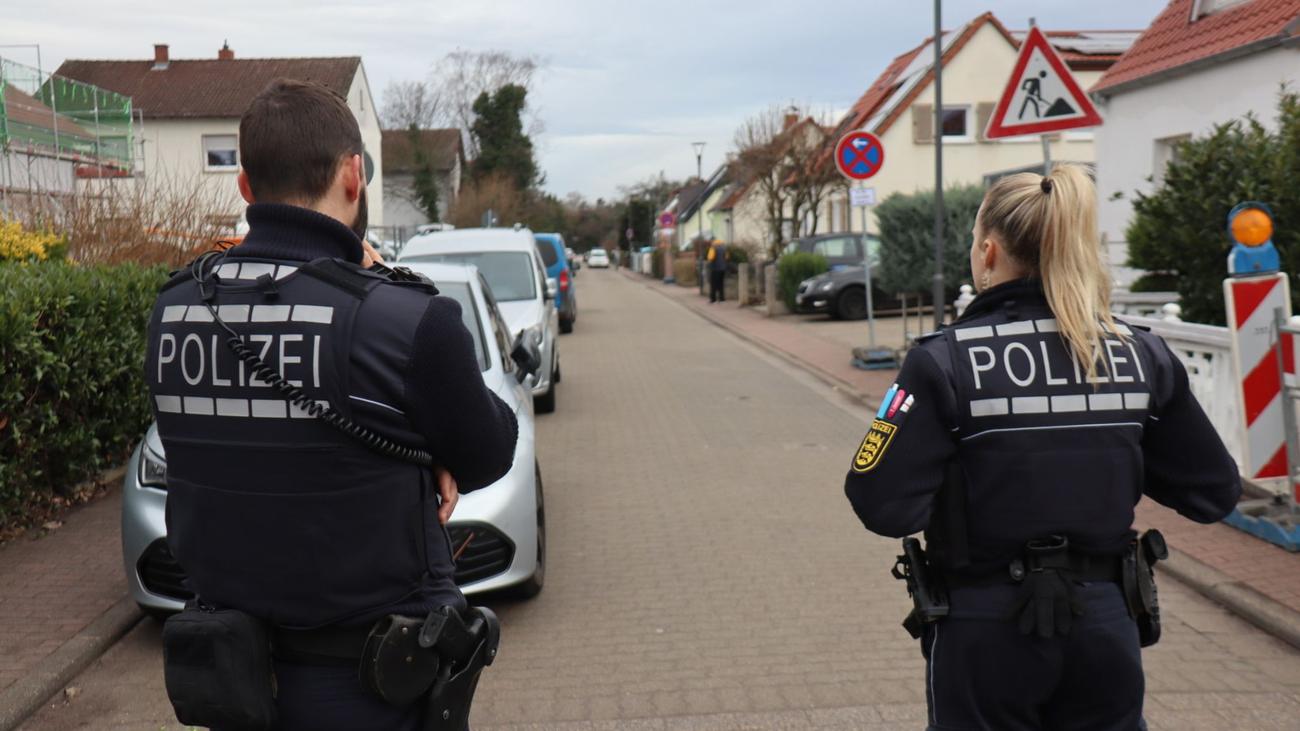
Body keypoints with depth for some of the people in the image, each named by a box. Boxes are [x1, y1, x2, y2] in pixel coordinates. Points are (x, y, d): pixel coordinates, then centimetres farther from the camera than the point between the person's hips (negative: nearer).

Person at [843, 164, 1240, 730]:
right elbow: (1214, 494, 3)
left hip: (988, 630, -3)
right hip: (1107, 623, 4)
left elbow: (885, 508, -20)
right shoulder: (1143, 356, -3)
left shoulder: (945, 362, -15)